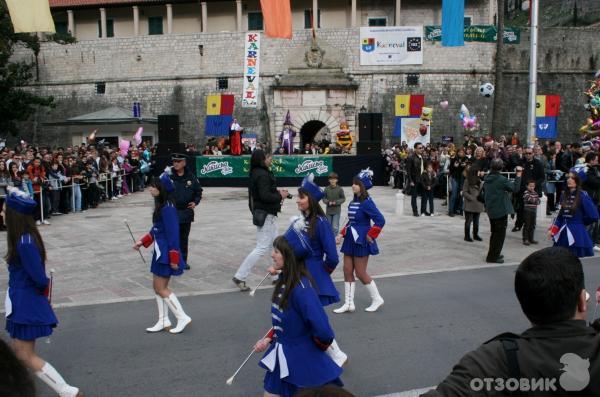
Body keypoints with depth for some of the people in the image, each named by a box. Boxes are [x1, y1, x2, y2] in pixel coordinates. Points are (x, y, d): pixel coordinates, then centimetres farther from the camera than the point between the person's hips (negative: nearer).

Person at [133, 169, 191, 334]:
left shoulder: (167, 208, -22)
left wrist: (174, 258, -20)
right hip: (160, 250, 10)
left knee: (161, 288, -3)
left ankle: (183, 317, 6)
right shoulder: (160, 206, 8)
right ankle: (163, 321, 24)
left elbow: (173, 234, -21)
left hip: (166, 252, -10)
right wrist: (142, 242, 15)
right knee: (158, 286, 14)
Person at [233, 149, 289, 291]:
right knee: (262, 248, -7)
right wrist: (280, 196, -13)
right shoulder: (262, 175, -19)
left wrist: (277, 192, 5)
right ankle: (240, 277, -3)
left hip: (268, 215, 11)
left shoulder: (258, 173, 10)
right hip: (266, 215, -11)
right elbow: (265, 196, -26)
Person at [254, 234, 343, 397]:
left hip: (302, 361, -8)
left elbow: (324, 332, -30)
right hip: (282, 357, 8)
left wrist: (315, 348, -12)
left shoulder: (301, 289, -28)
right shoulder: (284, 279, -2)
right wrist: (268, 339, 3)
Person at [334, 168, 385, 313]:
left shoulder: (366, 203, -17)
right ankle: (348, 303, 16)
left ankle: (377, 299, 19)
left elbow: (380, 220, -22)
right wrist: (342, 234, 9)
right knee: (347, 271, 8)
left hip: (361, 241, -8)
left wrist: (370, 236, -16)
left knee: (360, 273, 0)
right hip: (351, 240, 8)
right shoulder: (353, 202, 8)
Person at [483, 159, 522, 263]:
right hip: (501, 210, -7)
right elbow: (515, 188, -15)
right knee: (500, 234, 2)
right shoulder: (501, 179, -18)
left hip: (491, 210, 7)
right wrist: (518, 175, -11)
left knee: (495, 233, 20)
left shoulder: (487, 178, 3)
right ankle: (493, 257, 3)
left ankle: (494, 254, 29)